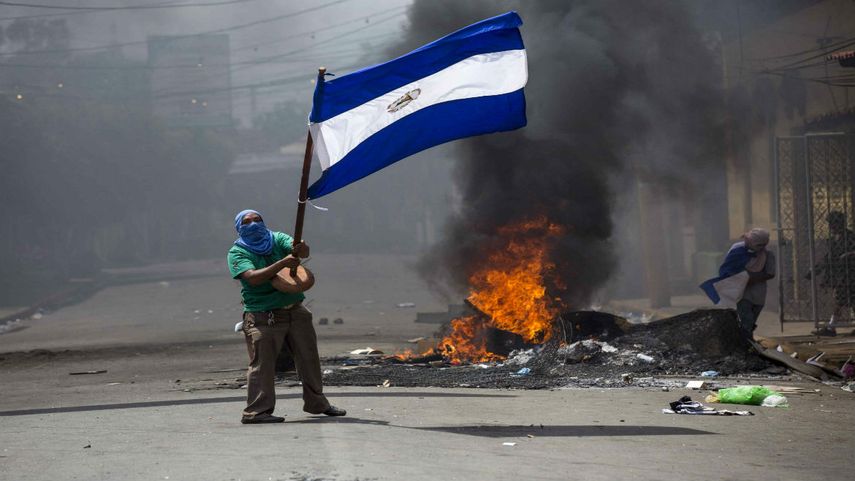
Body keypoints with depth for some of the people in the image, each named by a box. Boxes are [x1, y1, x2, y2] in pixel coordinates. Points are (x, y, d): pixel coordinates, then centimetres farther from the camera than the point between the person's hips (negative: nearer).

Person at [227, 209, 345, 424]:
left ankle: (316, 403, 26)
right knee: (262, 364, -11)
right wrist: (282, 263, -30)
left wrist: (301, 249, -35)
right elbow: (253, 277, -20)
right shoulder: (237, 253, -3)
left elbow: (301, 250, -9)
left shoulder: (277, 239, 9)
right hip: (263, 316, -5)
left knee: (309, 357, 12)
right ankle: (256, 411, -9)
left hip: (295, 309, 5)